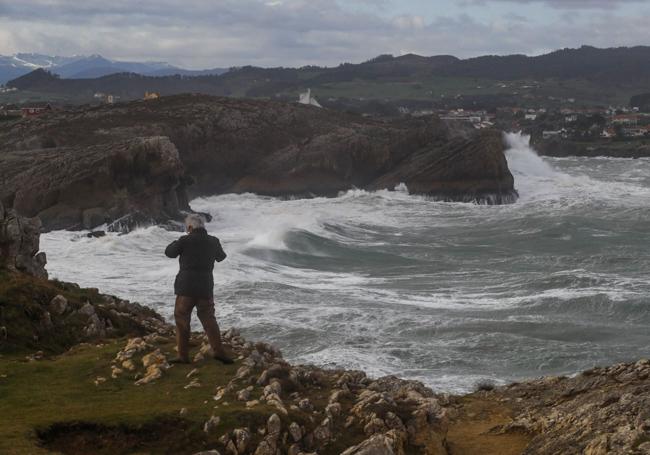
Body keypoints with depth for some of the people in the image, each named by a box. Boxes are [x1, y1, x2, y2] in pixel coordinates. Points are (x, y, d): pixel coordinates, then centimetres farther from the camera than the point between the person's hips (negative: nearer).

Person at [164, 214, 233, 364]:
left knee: (182, 319, 8)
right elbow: (221, 257, 25)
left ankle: (183, 356, 6)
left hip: (186, 287, -3)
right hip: (206, 288, 3)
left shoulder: (185, 240, -7)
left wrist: (177, 242, 26)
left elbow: (169, 252, 9)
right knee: (208, 319, 11)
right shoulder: (213, 241, 5)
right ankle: (218, 351, -3)